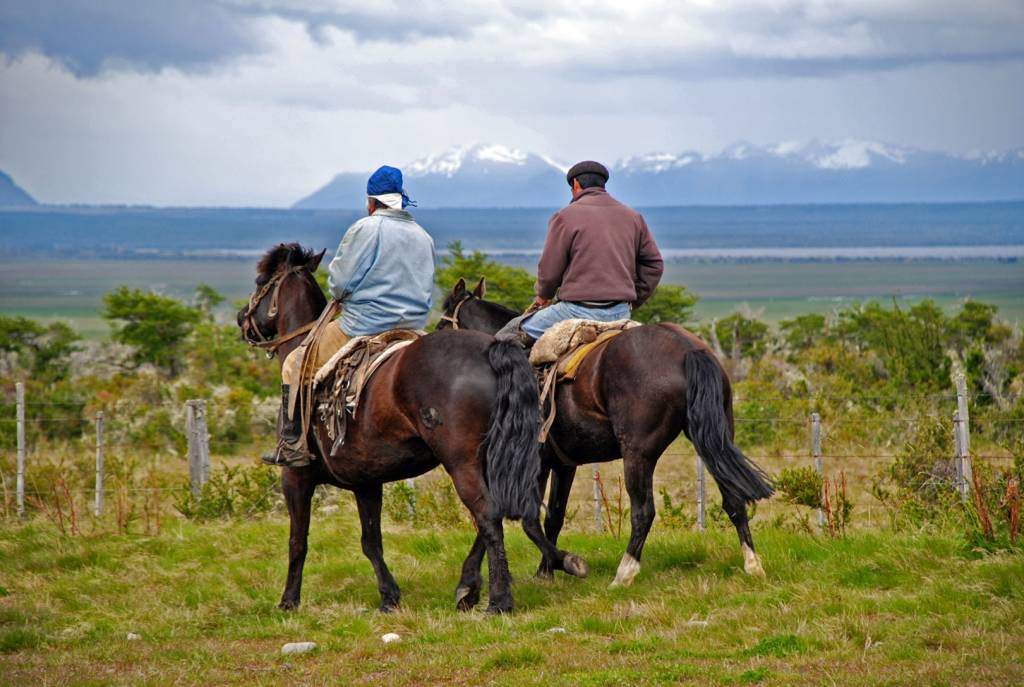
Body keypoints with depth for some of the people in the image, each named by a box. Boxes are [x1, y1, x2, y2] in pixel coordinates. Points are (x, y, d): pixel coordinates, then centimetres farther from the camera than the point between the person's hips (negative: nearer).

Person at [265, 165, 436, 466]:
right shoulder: (424, 237, 11)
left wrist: (341, 294, 11)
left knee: (296, 365, 8)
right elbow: (426, 290, 17)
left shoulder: (366, 229, -10)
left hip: (362, 328, -7)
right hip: (413, 328, 7)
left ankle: (293, 446, 1)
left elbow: (339, 283, -11)